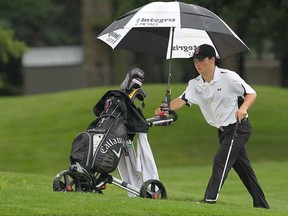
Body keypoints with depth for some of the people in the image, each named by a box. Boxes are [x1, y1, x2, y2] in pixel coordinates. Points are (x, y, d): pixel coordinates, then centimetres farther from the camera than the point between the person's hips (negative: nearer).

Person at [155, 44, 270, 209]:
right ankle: (261, 205, 21)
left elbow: (251, 93, -11)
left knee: (220, 161, -17)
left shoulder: (228, 77, -14)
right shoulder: (195, 84, 3)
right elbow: (183, 100, -10)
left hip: (239, 127, -7)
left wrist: (243, 108, -30)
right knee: (242, 167, 12)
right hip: (223, 131, 7)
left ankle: (210, 199, -19)